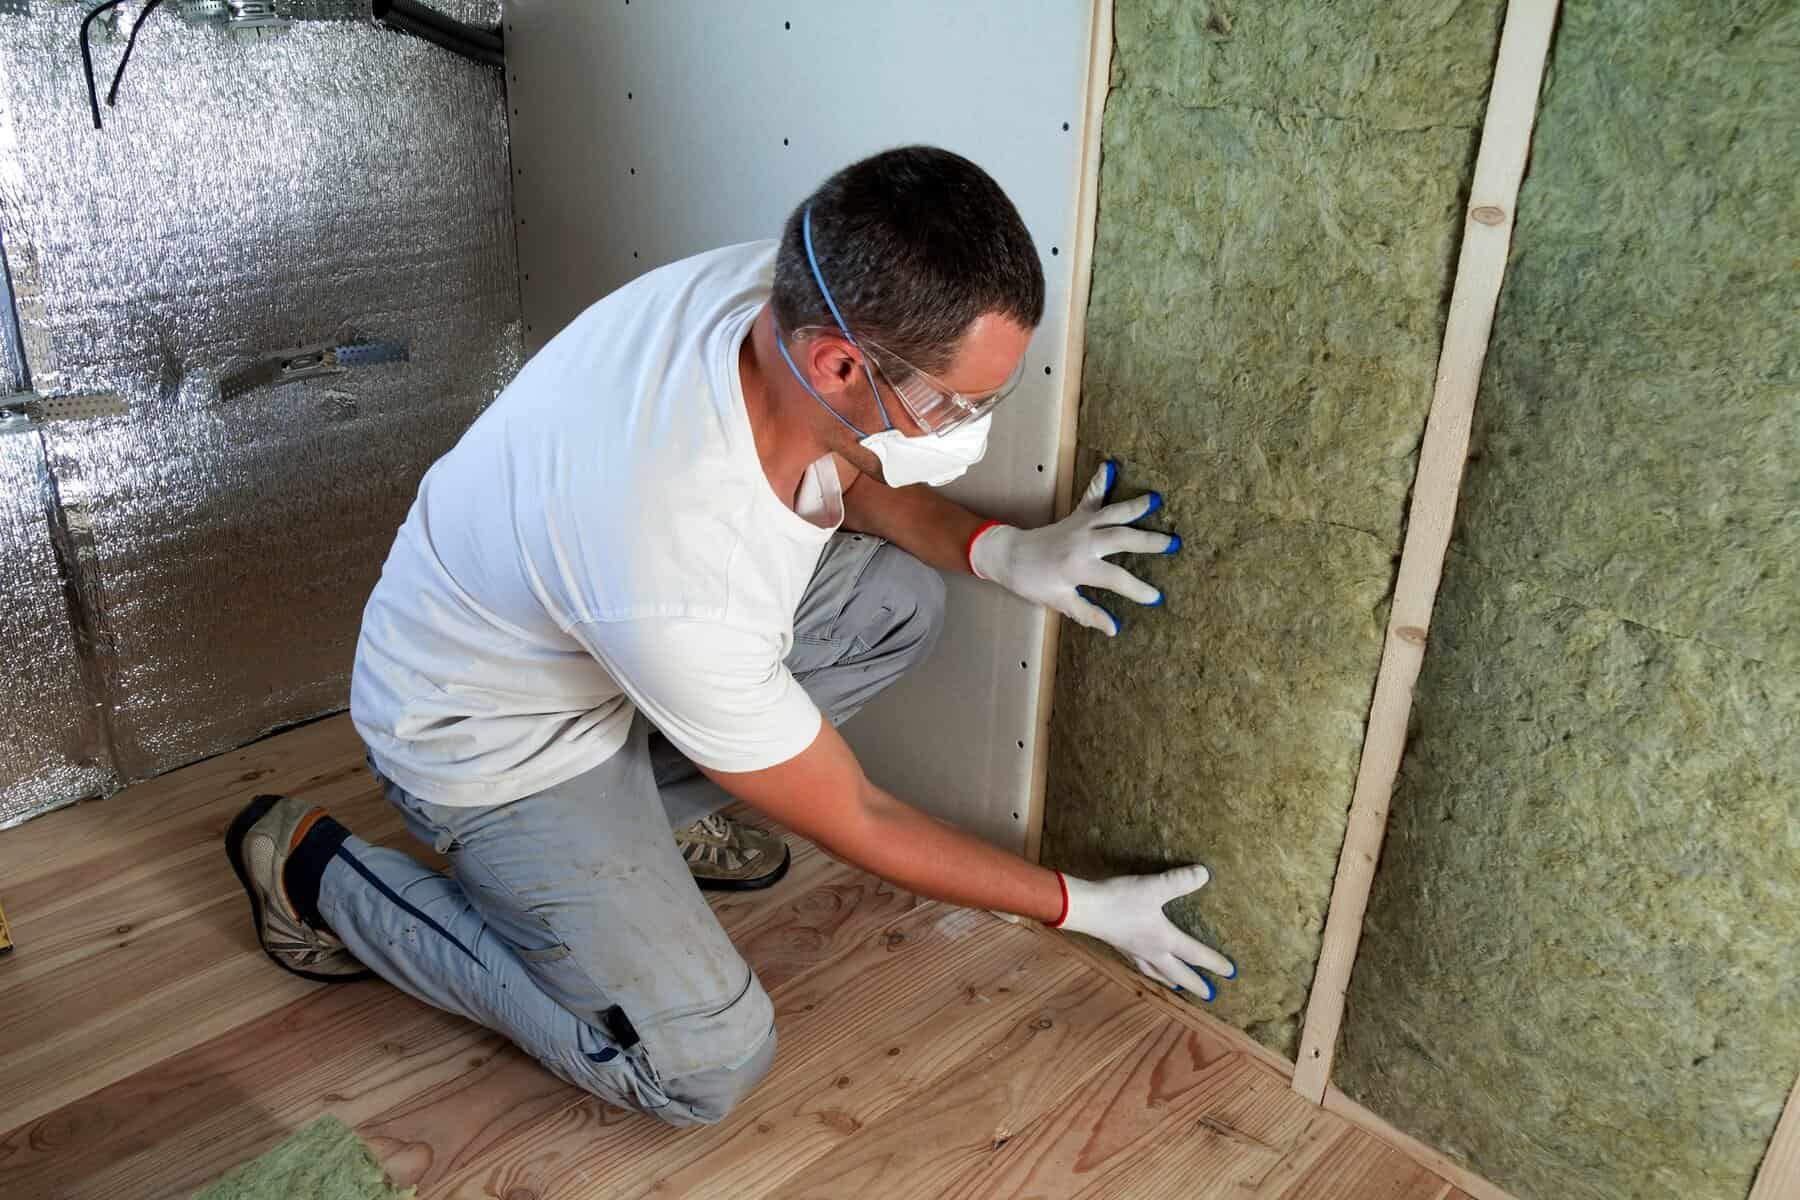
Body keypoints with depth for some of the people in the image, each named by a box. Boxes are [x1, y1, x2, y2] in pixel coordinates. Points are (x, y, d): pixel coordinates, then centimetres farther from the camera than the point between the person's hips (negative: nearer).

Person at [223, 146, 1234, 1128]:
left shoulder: (789, 289, -23)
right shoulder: (675, 593, -42)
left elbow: (839, 467, 2)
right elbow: (853, 822, -23)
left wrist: (996, 549, -15)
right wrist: (1084, 907, -12)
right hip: (494, 732, -7)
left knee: (900, 598, -4)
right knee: (704, 1065, -8)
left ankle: (644, 809, 13)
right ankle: (316, 872, 5)